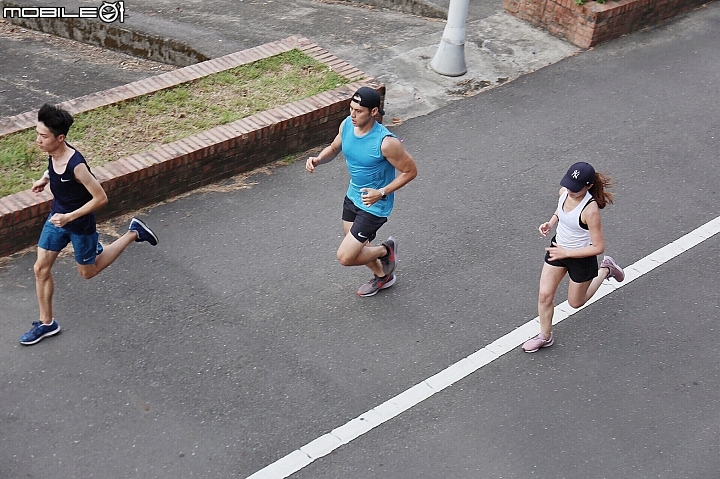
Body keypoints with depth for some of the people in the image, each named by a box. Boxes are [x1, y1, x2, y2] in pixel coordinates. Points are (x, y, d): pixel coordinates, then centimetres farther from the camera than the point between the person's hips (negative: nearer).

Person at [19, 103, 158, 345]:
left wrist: (70, 217, -29)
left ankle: (133, 233, 26)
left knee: (88, 272, 17)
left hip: (80, 225, -7)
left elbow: (101, 198, -27)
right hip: (57, 218, 7)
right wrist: (45, 178, 3)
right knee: (41, 268, 7)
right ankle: (46, 323, 24)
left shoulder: (76, 166, -34)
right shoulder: (53, 153, -12)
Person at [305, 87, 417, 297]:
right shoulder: (347, 125, -11)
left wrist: (381, 193, -27)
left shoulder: (386, 142, -31)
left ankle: (386, 250, 21)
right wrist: (318, 159, -13)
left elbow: (410, 171, -19)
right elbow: (334, 148, 9)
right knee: (355, 246, 25)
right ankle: (382, 276, 52)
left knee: (345, 257, -7)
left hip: (374, 206, -7)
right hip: (353, 196, 7)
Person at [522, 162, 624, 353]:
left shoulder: (590, 209, -34)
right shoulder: (564, 192, -14)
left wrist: (566, 253, -25)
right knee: (544, 295, 4)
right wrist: (551, 222, -7)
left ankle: (605, 270, 40)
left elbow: (598, 247, -27)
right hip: (558, 247, 5)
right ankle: (545, 336, 26)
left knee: (576, 302, 20)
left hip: (581, 257, -5)